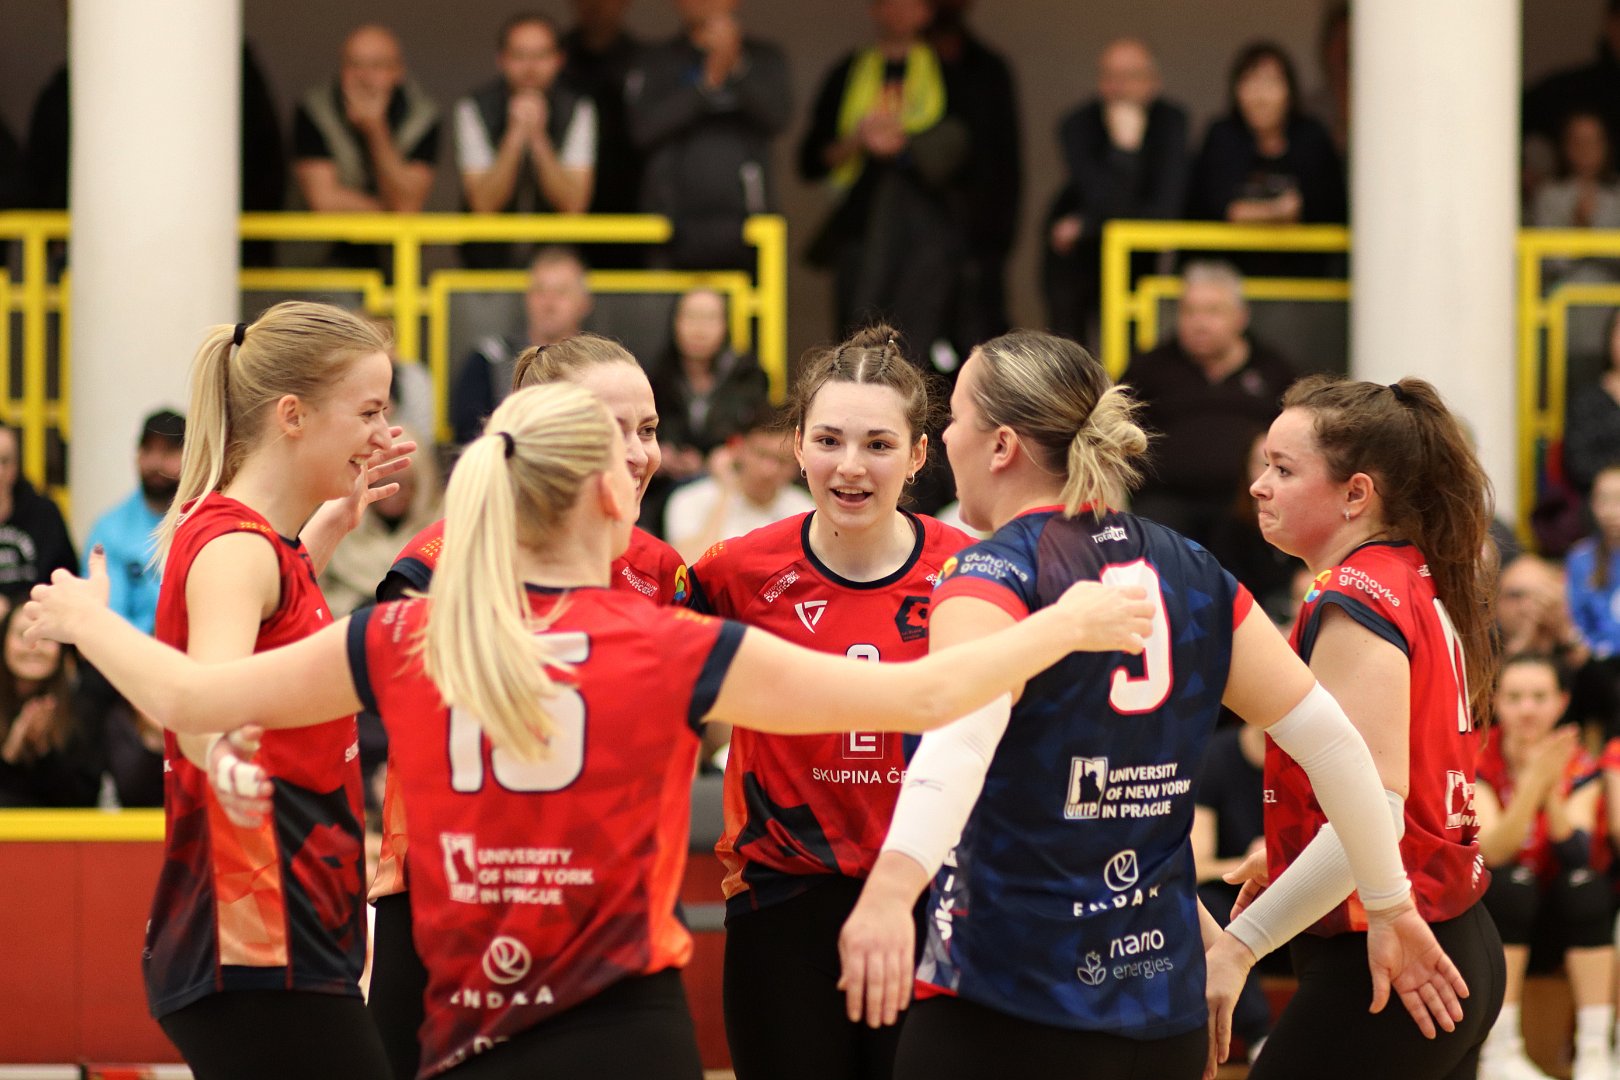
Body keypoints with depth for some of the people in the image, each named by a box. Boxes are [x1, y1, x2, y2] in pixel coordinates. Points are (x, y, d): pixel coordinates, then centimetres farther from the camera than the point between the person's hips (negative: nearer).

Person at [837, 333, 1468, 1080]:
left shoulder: (994, 575, -8)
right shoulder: (1190, 575, 12)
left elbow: (960, 738, -28)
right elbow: (1329, 737, 11)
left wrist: (890, 889, -44)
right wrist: (1391, 907, 20)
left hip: (1010, 1014, -7)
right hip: (1166, 1019, 7)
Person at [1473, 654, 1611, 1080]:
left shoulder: (1577, 767, -6)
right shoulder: (1477, 761, -12)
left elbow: (1578, 853, -24)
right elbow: (1491, 851, -28)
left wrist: (1552, 788, -40)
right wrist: (1535, 781, -41)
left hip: (1558, 910, 2)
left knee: (1585, 881, -28)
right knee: (1512, 881, -32)